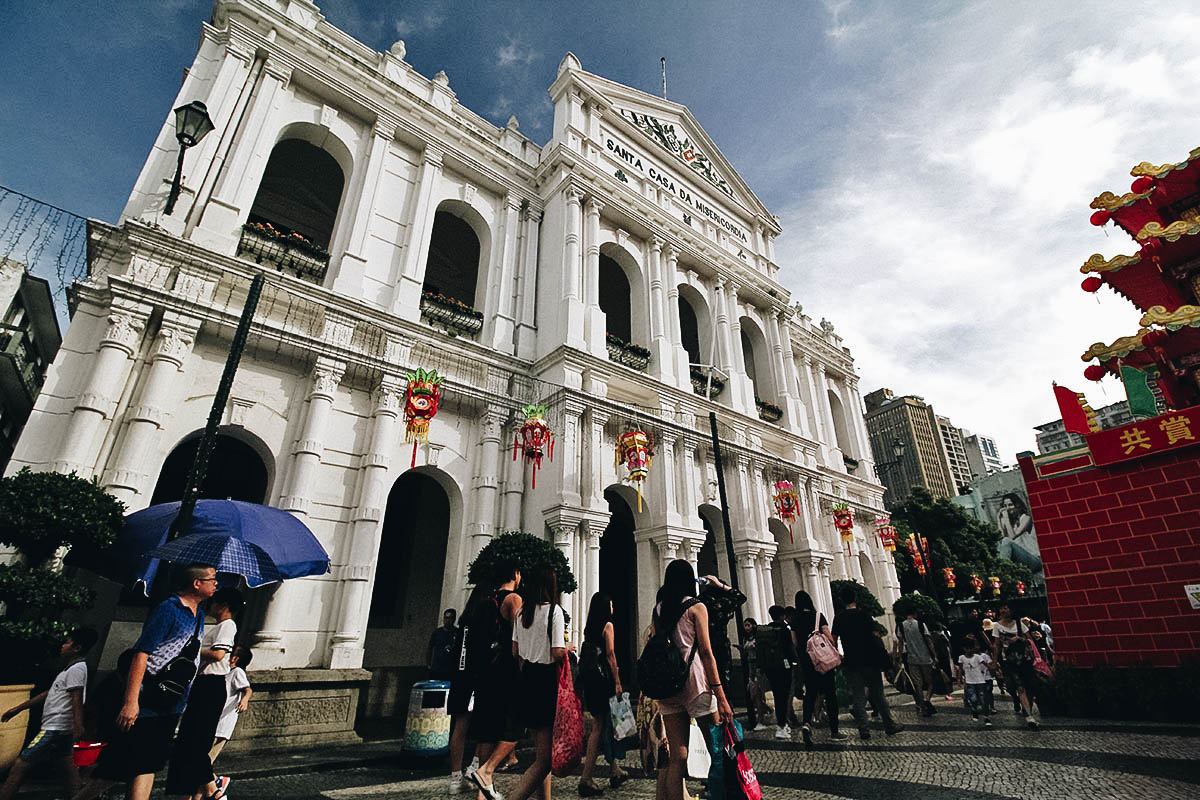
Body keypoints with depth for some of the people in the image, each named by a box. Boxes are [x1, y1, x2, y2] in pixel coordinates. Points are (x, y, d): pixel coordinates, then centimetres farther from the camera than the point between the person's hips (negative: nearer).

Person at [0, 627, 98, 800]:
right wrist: (18, 708, 28)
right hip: (61, 729, 10)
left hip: (55, 729, -10)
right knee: (67, 769, 9)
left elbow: (77, 699, -24)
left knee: (20, 765, -5)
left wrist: (78, 727, -31)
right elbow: (48, 694, 27)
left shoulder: (76, 669, -13)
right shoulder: (71, 668, 19)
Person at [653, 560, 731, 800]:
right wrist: (721, 697, -8)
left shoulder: (657, 609, 11)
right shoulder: (696, 607, -2)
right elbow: (706, 653, -8)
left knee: (676, 758, 8)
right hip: (693, 682, -5)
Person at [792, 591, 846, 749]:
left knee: (810, 693, 9)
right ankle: (834, 731, 14)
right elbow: (828, 637, -10)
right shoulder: (818, 616, -6)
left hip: (805, 660, 3)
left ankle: (806, 723, -12)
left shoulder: (796, 620, 3)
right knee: (830, 694, 8)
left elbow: (795, 643, 4)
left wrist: (800, 661, 13)